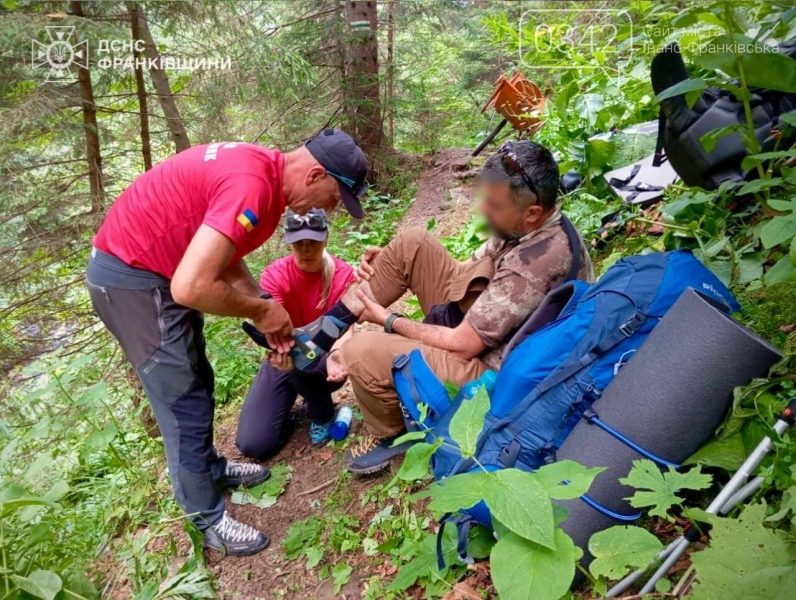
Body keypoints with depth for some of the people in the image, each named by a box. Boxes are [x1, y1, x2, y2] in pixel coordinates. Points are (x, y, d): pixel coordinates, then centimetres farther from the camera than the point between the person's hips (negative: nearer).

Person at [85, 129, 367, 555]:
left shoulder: (263, 170, 4)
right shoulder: (253, 186, -28)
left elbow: (223, 254, 11)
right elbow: (191, 287, -33)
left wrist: (268, 311, 3)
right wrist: (261, 310, -17)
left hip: (151, 268, 10)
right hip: (132, 277, -10)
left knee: (196, 384, 20)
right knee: (185, 401, 0)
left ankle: (210, 469, 40)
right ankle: (209, 519, 18)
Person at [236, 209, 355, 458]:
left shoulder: (343, 275, -16)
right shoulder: (274, 275, -14)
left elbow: (345, 327, -25)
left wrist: (336, 354, -48)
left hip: (323, 362, -1)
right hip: (285, 358, 1)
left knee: (301, 364, -38)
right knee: (253, 445, -11)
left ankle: (322, 414, -4)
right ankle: (290, 398, 20)